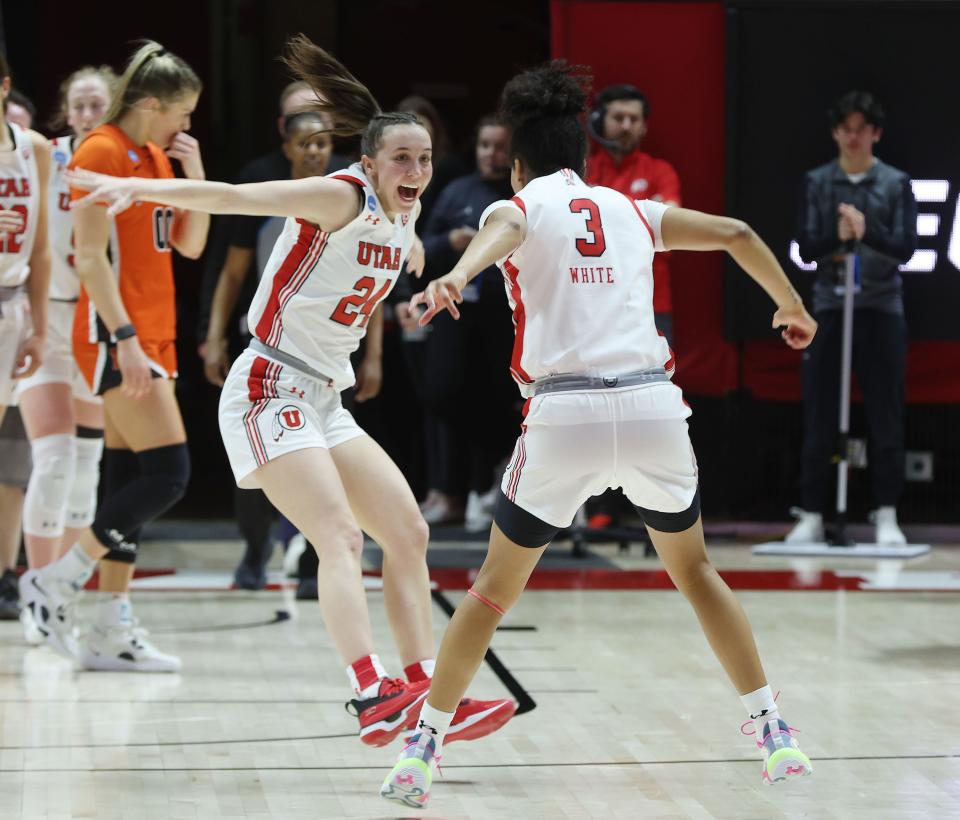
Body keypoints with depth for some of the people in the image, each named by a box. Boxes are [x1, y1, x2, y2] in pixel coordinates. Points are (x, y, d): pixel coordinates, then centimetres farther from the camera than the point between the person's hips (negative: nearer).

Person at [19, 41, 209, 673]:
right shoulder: (101, 154, -11)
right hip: (116, 336, -9)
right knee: (168, 473, -14)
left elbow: (191, 246, 17)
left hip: (152, 334, 9)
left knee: (129, 479, 6)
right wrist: (124, 338, -22)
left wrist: (195, 175, 5)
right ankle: (57, 583, -4)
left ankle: (113, 632, 8)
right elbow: (90, 257, -17)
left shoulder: (157, 157, 15)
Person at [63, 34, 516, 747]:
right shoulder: (339, 198, -15)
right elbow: (233, 197, -28)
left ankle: (426, 697, 11)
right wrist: (138, 187, -37)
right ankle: (372, 695, -34)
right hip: (271, 389, -9)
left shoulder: (402, 215, 8)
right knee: (340, 537, -23)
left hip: (325, 402, 9)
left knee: (409, 535, 8)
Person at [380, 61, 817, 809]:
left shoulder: (520, 207, 10)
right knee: (694, 569, 25)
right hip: (653, 406, 3)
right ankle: (777, 737, 20)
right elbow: (736, 233, 19)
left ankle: (422, 750, 12)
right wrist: (791, 305, 35)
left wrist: (457, 278, -36)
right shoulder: (632, 210, 21)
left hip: (566, 414, -2)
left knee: (495, 588, 15)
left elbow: (497, 235, -14)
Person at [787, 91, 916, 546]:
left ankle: (887, 516, 7)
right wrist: (837, 237, -20)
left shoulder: (896, 183, 3)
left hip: (882, 309, -1)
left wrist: (867, 232, -22)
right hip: (829, 308, 1)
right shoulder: (816, 182, 5)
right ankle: (811, 515, 8)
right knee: (819, 419, 1)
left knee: (886, 419, 0)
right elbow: (806, 249, 0)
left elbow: (905, 248, -5)